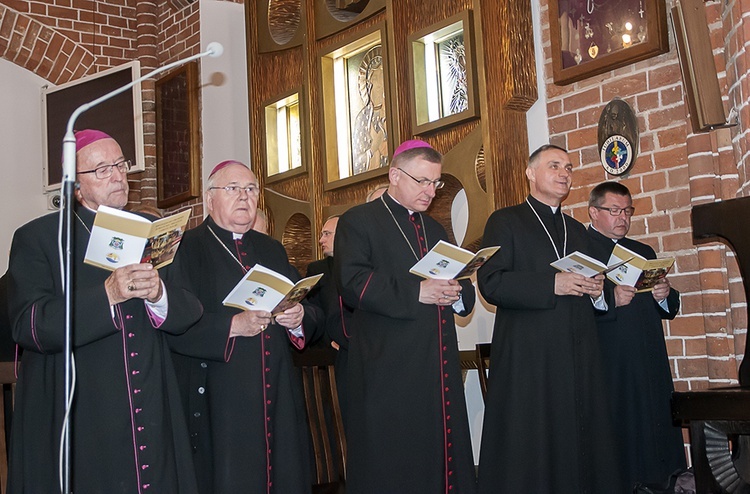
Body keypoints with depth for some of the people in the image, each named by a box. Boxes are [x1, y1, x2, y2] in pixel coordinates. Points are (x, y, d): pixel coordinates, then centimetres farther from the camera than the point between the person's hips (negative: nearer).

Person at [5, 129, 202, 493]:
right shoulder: (36, 239, 0)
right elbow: (27, 327, -13)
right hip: (76, 423, -3)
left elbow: (190, 313, 4)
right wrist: (106, 295, -23)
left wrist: (158, 295, -18)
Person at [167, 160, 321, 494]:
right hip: (218, 401, -5)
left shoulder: (272, 250, 18)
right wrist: (233, 326, -21)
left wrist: (299, 317, -8)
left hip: (279, 400, 5)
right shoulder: (187, 250, -2)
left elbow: (311, 307, 13)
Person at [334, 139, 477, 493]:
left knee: (442, 453, 6)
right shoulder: (358, 222, 1)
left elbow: (464, 296, 21)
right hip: (388, 370, -6)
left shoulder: (435, 230, 22)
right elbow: (352, 282, -14)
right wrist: (415, 292, -19)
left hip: (439, 368, 6)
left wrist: (456, 295, -3)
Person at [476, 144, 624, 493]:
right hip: (528, 357, -5)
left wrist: (596, 292, 4)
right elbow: (490, 283, -9)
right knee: (529, 452, -5)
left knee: (581, 446, 3)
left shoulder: (577, 231, 22)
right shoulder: (506, 222, 3)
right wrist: (552, 284, -17)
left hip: (580, 358, 6)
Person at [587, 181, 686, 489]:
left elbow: (669, 310, 21)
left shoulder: (644, 252, 23)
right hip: (609, 368, -6)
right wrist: (611, 298, -25)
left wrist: (665, 296, 0)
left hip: (651, 366, 6)